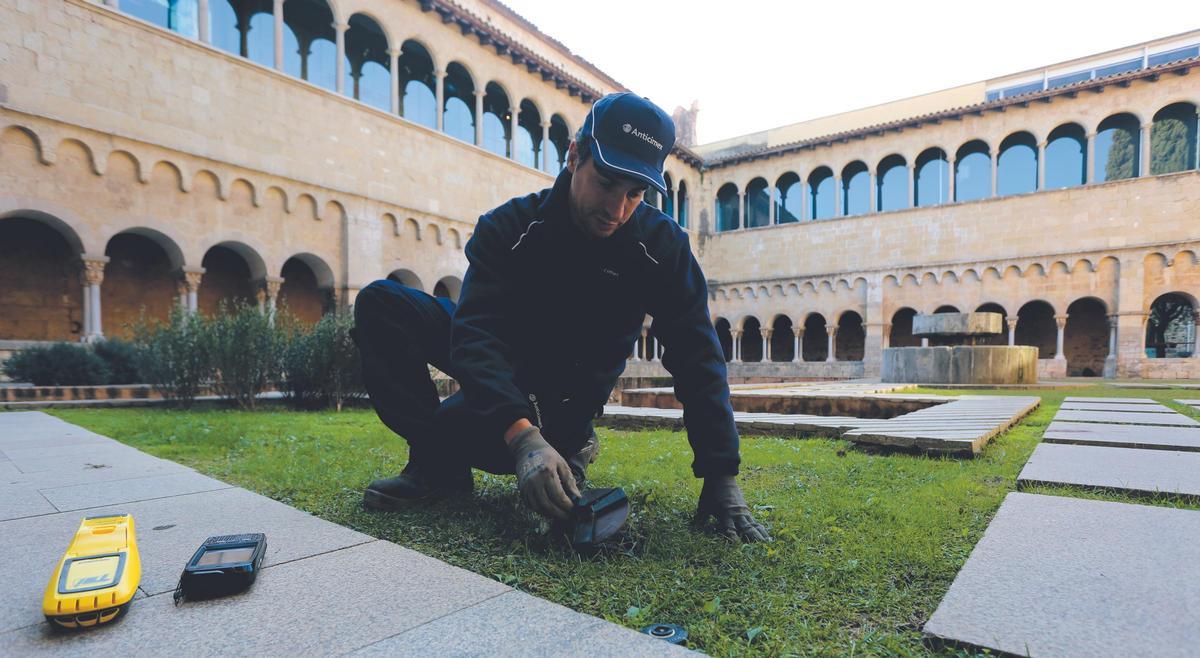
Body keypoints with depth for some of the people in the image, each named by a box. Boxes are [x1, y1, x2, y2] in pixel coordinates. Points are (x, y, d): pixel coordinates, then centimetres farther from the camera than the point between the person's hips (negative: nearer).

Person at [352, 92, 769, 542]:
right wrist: (522, 436, -49)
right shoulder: (509, 226, -20)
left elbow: (697, 360, -20)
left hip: (567, 395, -2)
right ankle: (439, 465, -9)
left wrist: (722, 477, -28)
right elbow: (476, 335, -32)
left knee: (445, 426, -28)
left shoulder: (662, 247, -19)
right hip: (499, 367, 2)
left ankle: (569, 445, 0)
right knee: (380, 303, -17)